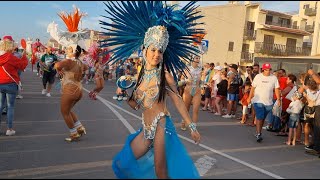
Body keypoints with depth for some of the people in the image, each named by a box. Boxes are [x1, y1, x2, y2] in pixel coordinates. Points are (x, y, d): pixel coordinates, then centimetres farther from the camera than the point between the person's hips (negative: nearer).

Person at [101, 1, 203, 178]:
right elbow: (136, 105, 11)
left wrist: (191, 126, -5)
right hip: (146, 128, 7)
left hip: (162, 126, -6)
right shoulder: (140, 75, 7)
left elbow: (178, 101, -5)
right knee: (125, 162, 17)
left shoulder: (165, 75, -8)